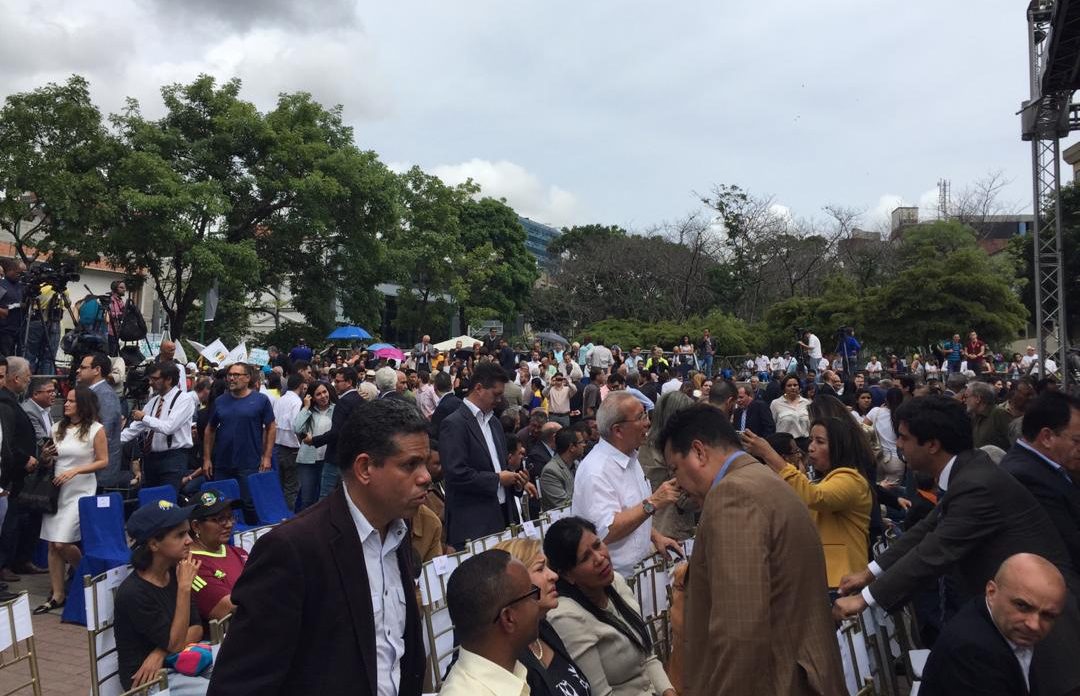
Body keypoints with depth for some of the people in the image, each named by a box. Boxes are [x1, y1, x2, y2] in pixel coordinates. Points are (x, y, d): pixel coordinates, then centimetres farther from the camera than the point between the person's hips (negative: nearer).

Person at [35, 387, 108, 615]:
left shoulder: (96, 429, -5)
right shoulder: (58, 428, 10)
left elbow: (102, 461, -7)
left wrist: (75, 470, -17)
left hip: (80, 492, -5)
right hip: (56, 490, 5)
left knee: (62, 543, -11)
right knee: (52, 545, 4)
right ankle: (57, 595, 13)